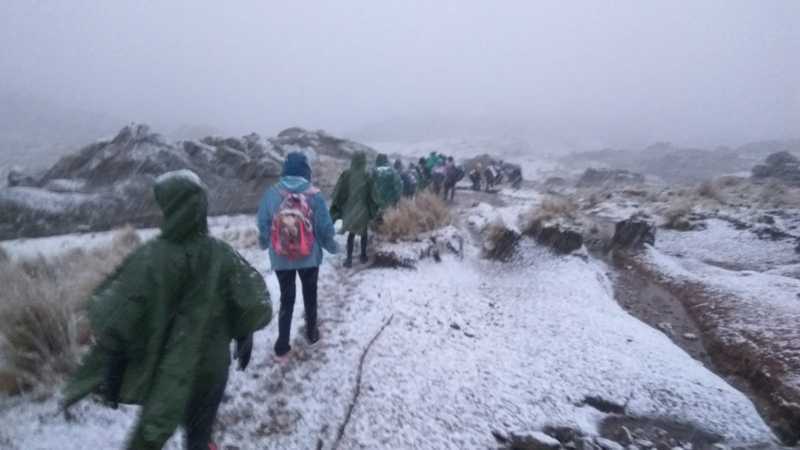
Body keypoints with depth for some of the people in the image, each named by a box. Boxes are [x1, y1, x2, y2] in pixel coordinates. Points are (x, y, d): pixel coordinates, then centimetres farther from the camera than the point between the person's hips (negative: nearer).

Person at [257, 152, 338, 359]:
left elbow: (263, 225, -1)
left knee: (286, 299, 13)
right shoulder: (314, 194, -13)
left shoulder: (271, 193, -9)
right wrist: (332, 247, 10)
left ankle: (282, 348, 12)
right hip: (310, 257, -1)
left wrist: (264, 244, 19)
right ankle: (312, 333, 38)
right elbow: (325, 226, -8)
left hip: (280, 258, 1)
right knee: (310, 295, 21)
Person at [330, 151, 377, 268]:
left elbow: (338, 192, -6)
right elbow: (371, 195, -8)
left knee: (351, 233, 12)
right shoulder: (367, 176, -13)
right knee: (364, 233, 18)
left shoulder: (346, 174, -10)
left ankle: (349, 259, 4)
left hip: (349, 208, 1)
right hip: (363, 209, -1)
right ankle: (363, 256, 27)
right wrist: (374, 210, 2)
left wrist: (336, 208, 2)